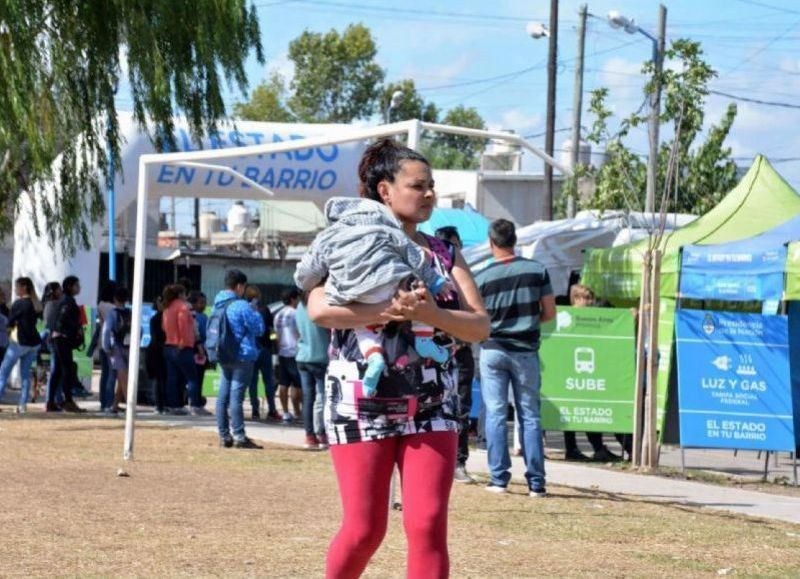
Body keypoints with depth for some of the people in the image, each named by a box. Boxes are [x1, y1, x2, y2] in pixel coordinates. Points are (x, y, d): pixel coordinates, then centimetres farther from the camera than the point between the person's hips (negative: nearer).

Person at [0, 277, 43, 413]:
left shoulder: (19, 303, -12)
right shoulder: (36, 304, 9)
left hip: (20, 342, -7)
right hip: (34, 342, 7)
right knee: (25, 373, 9)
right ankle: (23, 404, 1)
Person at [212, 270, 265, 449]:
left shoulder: (218, 305, 10)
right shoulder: (241, 306, -14)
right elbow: (258, 329, -10)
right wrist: (256, 314, 8)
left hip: (223, 357, 7)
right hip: (242, 357, -7)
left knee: (223, 396, 8)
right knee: (236, 396, -9)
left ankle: (224, 436, 11)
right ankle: (239, 436, -10)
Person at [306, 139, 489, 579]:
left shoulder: (444, 255, 10)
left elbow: (480, 327, 1)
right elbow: (319, 309, -18)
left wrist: (432, 314, -18)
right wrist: (389, 311, -25)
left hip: (431, 407, 3)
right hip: (362, 405, -3)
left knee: (428, 525, -8)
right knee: (365, 529, -1)